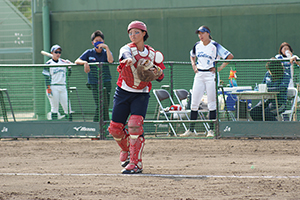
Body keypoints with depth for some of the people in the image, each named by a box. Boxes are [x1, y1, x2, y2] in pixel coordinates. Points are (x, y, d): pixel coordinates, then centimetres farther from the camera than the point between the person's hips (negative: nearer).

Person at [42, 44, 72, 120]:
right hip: (53, 88, -4)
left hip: (63, 88, 4)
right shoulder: (48, 64, 0)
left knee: (67, 108, -1)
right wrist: (48, 88, -13)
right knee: (54, 108, -3)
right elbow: (46, 77, -4)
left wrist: (69, 67, -4)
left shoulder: (63, 62, 12)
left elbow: (68, 74, 14)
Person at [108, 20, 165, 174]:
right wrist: (128, 60, -59)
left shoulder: (152, 54, 1)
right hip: (123, 92, 1)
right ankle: (126, 150, 36)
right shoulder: (127, 49, -7)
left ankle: (136, 163, -19)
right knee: (115, 128, 4)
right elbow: (127, 55, -34)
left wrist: (157, 72, -15)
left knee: (135, 125, -20)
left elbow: (160, 78, 9)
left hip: (141, 94, -1)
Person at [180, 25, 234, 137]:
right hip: (199, 75, 5)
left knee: (212, 103, -4)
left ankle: (211, 130, 1)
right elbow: (192, 55, 31)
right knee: (194, 103, 2)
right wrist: (193, 65, 13)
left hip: (211, 75, -5)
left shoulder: (215, 46, -7)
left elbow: (230, 56, -9)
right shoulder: (197, 45, 9)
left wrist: (220, 68, -12)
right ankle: (191, 129, 7)